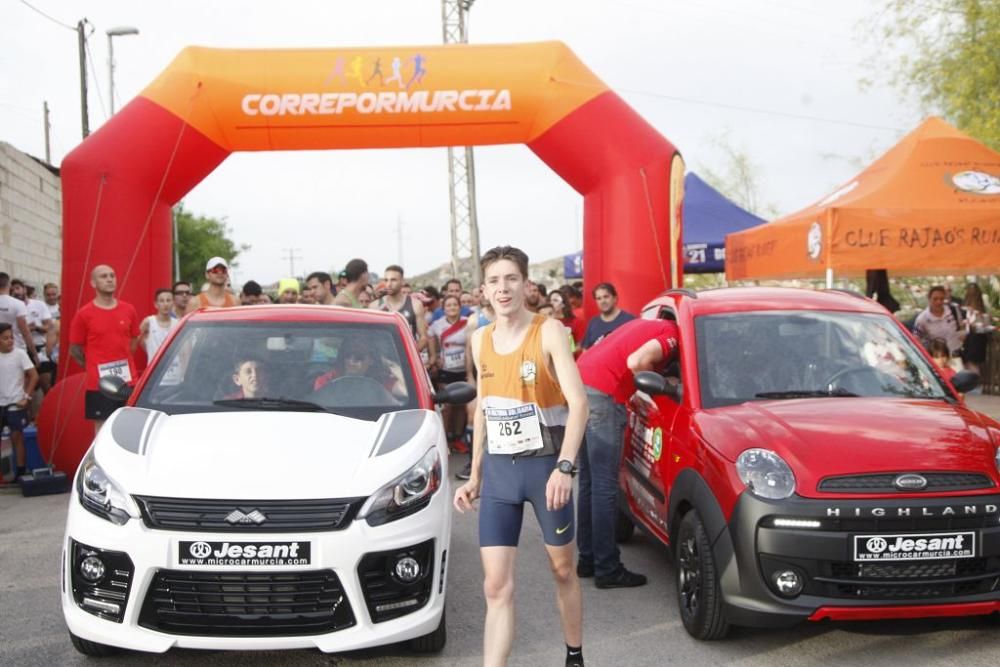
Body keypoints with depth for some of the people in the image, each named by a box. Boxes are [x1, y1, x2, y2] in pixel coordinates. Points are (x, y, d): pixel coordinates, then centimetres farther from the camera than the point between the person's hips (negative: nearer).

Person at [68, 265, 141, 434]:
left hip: (128, 382, 4)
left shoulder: (128, 310, 5)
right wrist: (94, 367, 5)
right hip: (99, 384, -3)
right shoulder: (84, 314, -6)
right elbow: (74, 350, 1)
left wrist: (122, 365, 10)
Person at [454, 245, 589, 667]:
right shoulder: (480, 340, 7)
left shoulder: (548, 331, -9)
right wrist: (474, 476, 15)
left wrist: (564, 467, -28)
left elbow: (578, 402, -17)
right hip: (498, 468, 4)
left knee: (563, 570, 14)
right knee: (496, 587, -2)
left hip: (544, 463, -3)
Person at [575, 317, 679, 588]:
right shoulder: (673, 334, -2)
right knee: (605, 486, -6)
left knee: (589, 482, 15)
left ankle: (587, 559, 22)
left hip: (581, 381, 10)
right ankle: (607, 570, -2)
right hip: (603, 392, -10)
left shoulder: (647, 324, 26)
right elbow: (635, 362, -16)